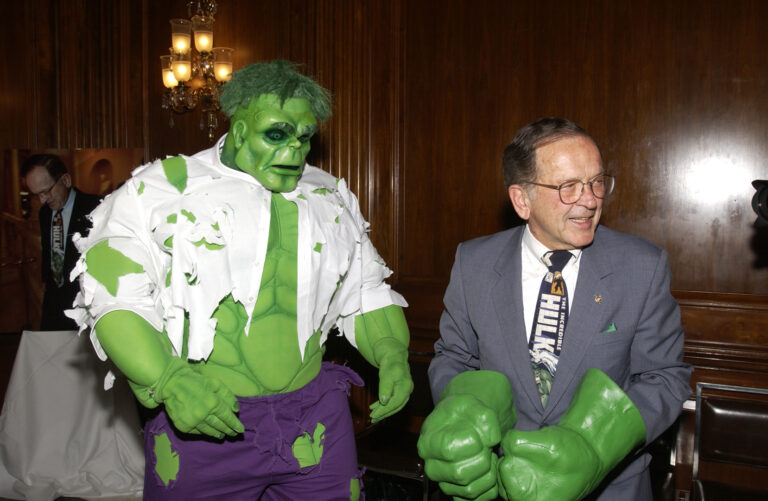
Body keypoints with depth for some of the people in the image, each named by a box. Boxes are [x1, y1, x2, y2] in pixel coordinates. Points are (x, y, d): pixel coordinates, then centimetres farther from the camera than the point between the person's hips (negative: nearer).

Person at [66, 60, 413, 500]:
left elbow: (365, 293, 15)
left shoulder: (331, 199, 10)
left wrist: (392, 354, -2)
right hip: (197, 422, -3)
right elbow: (113, 294, -10)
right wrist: (168, 380, -22)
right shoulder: (164, 188, -3)